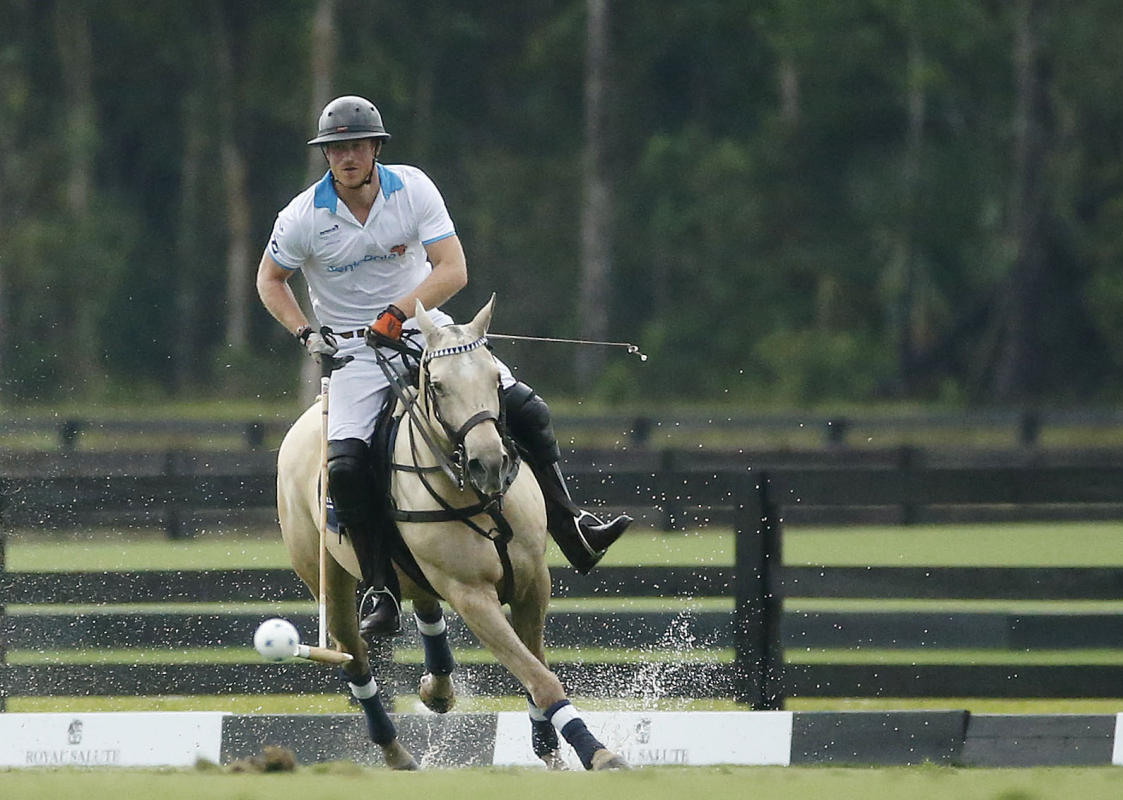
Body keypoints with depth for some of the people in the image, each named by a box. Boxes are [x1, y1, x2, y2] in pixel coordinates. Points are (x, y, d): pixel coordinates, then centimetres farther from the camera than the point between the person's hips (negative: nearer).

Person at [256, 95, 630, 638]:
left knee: (526, 410, -10)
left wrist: (397, 315, -26)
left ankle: (572, 532, 5)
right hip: (354, 350, -2)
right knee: (346, 465, -25)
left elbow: (453, 270, -15)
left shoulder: (412, 188, -10)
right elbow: (270, 279, 6)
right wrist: (304, 334, -10)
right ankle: (380, 593, -15)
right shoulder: (304, 217, -11)